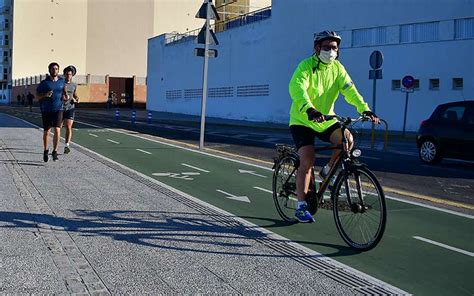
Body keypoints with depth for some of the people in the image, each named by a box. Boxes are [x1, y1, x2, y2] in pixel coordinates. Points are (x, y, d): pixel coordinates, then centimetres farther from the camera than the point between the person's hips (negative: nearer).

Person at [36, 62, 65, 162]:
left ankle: (55, 152, -3)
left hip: (58, 110, 1)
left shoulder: (62, 81, 5)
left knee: (57, 130, -14)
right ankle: (45, 151, 31)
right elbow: (37, 96, -2)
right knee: (46, 132, 10)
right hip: (46, 110, -1)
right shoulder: (44, 83, -4)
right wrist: (45, 95, -20)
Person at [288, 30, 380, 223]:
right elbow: (297, 88, -33)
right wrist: (310, 110, -51)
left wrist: (365, 109, -27)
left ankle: (327, 171, 4)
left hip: (326, 120, 5)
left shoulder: (337, 68, 2)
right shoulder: (306, 66, -14)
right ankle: (301, 207, -4)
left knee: (347, 138, -22)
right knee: (307, 161, -15)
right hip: (302, 120, -4)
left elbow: (349, 90, -10)